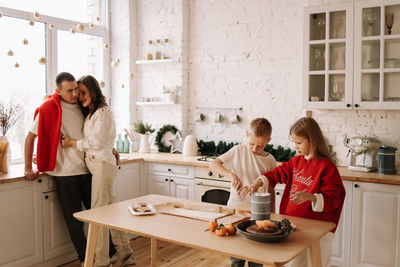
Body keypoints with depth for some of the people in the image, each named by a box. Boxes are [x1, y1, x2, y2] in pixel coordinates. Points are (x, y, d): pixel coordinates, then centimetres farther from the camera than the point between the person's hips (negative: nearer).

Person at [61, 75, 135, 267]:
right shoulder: (89, 114, 21)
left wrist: (73, 143, -5)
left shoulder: (102, 113, -8)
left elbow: (96, 143, -14)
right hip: (94, 165, 9)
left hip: (102, 164, -9)